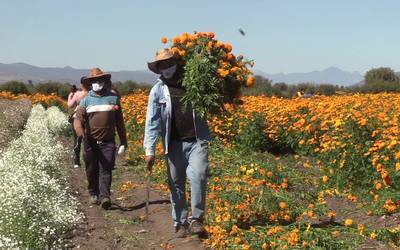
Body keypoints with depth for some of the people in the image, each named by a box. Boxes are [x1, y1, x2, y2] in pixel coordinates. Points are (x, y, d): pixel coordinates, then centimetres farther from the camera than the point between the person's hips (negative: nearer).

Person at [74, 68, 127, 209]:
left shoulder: (113, 98, 7)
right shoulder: (86, 100, 6)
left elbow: (119, 121, 11)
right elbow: (78, 118, -7)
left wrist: (123, 143, 9)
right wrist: (80, 131, -30)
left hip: (108, 142, -1)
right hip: (90, 142, 1)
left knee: (106, 169, -9)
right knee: (92, 170, 10)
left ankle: (105, 196, -14)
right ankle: (93, 194, 26)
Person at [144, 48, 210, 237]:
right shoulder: (158, 90, 4)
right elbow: (152, 122, -2)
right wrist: (149, 150, -10)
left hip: (197, 140, -1)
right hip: (175, 143, 1)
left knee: (198, 176, -18)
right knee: (176, 185, 5)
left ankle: (196, 219, -4)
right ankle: (180, 223, 19)